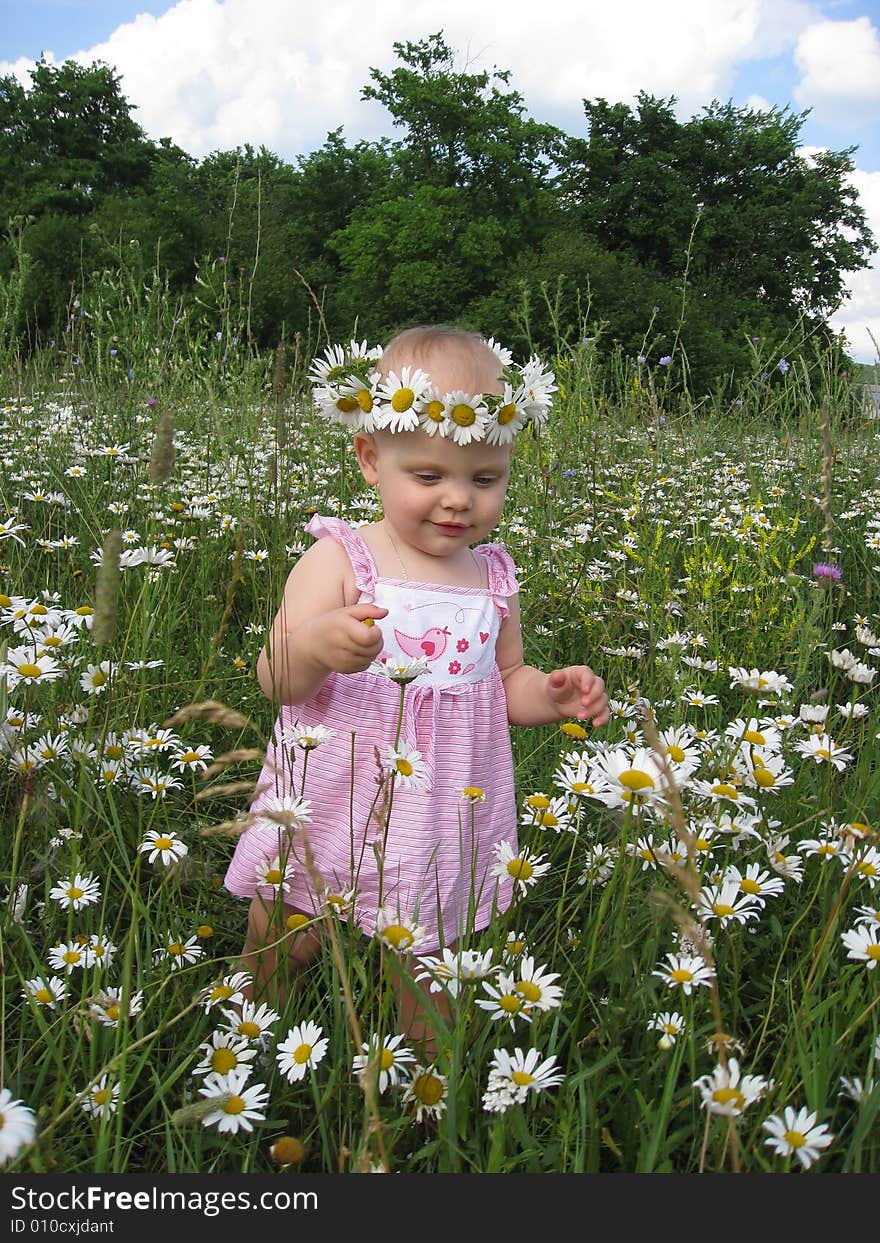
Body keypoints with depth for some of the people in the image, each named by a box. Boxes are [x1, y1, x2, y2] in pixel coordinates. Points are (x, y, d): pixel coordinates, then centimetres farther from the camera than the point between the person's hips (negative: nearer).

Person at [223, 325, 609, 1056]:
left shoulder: (495, 577, 2)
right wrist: (317, 646, -38)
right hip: (325, 816, -2)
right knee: (276, 954, 13)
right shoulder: (339, 560, -12)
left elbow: (507, 683, 13)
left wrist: (554, 695, -8)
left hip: (442, 824, 3)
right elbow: (275, 681, -16)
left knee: (426, 981, 16)